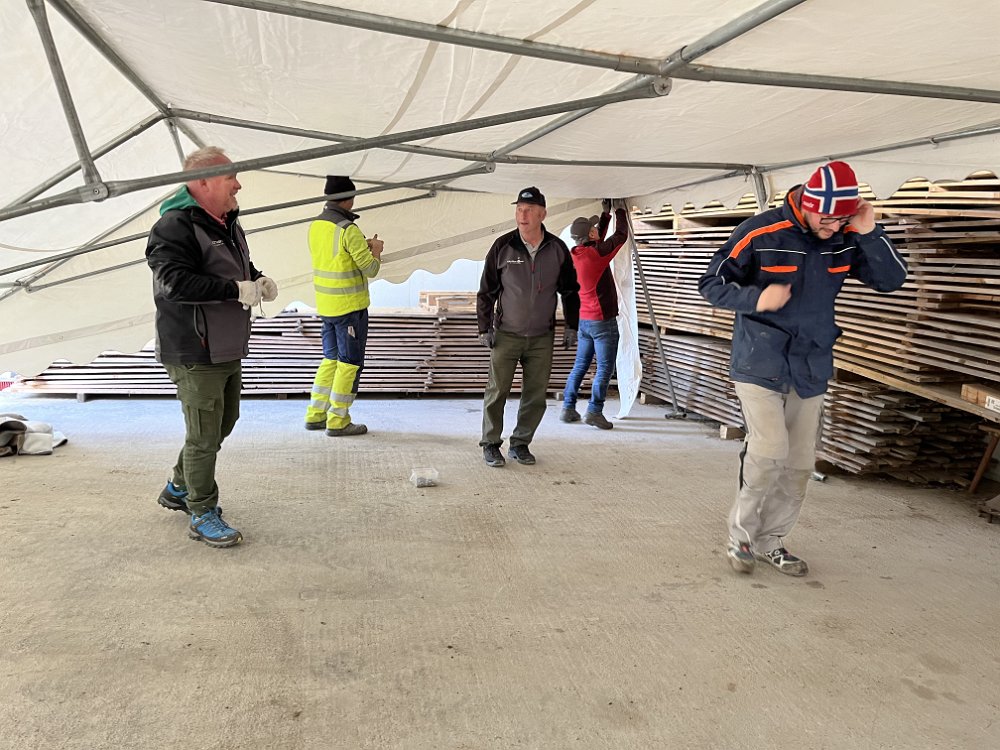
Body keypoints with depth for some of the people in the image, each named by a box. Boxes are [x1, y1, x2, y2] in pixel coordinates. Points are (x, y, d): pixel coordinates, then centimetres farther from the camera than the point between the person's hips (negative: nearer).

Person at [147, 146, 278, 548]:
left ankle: (178, 489, 39)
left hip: (228, 349, 10)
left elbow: (241, 269, 27)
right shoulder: (175, 227, -17)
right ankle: (202, 515, 13)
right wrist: (237, 290, -26)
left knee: (223, 423, 21)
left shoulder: (228, 224, 14)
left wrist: (259, 280, 4)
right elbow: (175, 282, -28)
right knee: (204, 434, -3)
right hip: (194, 353, -10)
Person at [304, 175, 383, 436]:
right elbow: (370, 269, -16)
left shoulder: (315, 226, 7)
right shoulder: (348, 230, -19)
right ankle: (338, 421, 7)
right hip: (350, 306, -8)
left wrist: (363, 248, 15)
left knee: (331, 359, 18)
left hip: (326, 305, 8)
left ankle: (315, 414, 22)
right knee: (349, 363, 2)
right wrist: (375, 251, 4)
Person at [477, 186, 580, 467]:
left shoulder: (557, 249, 0)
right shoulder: (503, 246, -5)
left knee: (536, 395, 4)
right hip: (506, 335, -2)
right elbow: (486, 291, 2)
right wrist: (485, 328, -2)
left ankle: (520, 444, 19)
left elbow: (570, 291, 12)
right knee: (497, 391, -1)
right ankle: (490, 445, 14)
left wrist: (571, 327, 8)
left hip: (542, 338, 2)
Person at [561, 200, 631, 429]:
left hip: (583, 320, 8)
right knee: (605, 367, -2)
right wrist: (620, 211, 11)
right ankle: (594, 411, -4)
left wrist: (606, 213, 26)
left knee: (580, 365, 13)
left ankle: (568, 408, 15)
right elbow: (621, 235, -5)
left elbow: (598, 240, 23)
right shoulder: (596, 253, -16)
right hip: (602, 320, -8)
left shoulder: (574, 255, 6)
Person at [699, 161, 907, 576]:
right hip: (759, 363, -5)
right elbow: (712, 284, -8)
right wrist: (757, 298, -25)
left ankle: (770, 541, 24)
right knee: (769, 450, -17)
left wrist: (870, 233, -14)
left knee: (799, 463, 8)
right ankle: (741, 535, 4)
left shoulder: (846, 239, 1)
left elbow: (891, 280, 0)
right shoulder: (760, 232, -13)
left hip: (811, 368, 5)